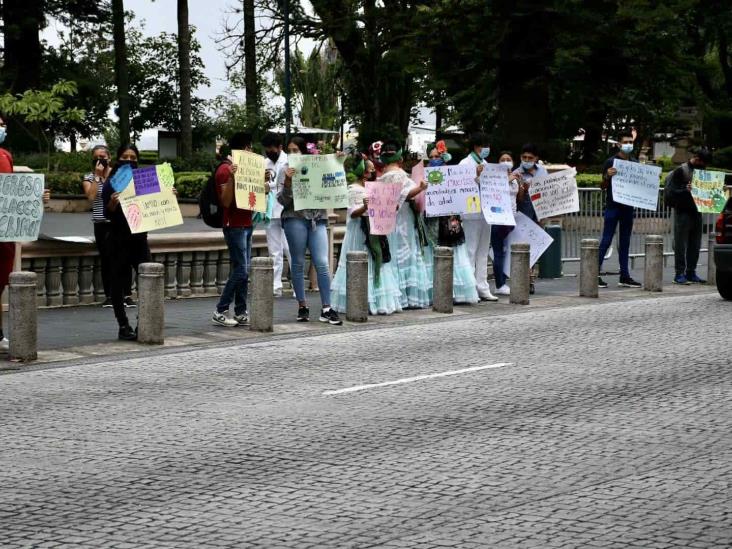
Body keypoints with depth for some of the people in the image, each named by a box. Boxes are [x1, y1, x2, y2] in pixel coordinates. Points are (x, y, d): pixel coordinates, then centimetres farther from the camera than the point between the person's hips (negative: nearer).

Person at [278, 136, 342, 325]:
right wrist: (288, 181, -17)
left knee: (322, 263, -5)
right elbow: (282, 200, 0)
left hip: (317, 220, 2)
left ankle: (326, 309, -4)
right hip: (295, 219, -2)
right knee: (298, 263, 4)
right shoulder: (286, 171, 5)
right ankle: (302, 306, 12)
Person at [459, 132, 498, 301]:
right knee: (470, 251, -6)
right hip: (472, 213, -8)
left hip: (485, 212, 8)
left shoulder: (485, 163, 17)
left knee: (483, 252, 10)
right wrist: (476, 176, -25)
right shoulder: (465, 163, -6)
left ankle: (482, 288, 14)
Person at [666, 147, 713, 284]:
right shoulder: (681, 171, -7)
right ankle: (679, 273, -1)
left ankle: (691, 272, 15)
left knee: (695, 245, 9)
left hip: (696, 211, 7)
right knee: (681, 244, -4)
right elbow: (672, 191, -14)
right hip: (683, 212, -7)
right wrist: (685, 189, -30)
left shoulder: (701, 171, 15)